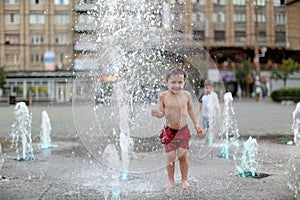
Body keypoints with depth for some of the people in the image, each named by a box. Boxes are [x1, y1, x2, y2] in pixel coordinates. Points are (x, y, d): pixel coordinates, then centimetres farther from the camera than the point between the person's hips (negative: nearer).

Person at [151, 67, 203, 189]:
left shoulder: (186, 95, -4)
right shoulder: (163, 96, -9)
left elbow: (190, 109, 11)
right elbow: (162, 113, -4)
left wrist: (196, 124, 15)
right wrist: (157, 114, -26)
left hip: (183, 130, 1)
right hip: (170, 130, -1)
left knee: (183, 155, 0)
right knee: (170, 156, -1)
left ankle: (184, 179, 18)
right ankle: (170, 180, 17)